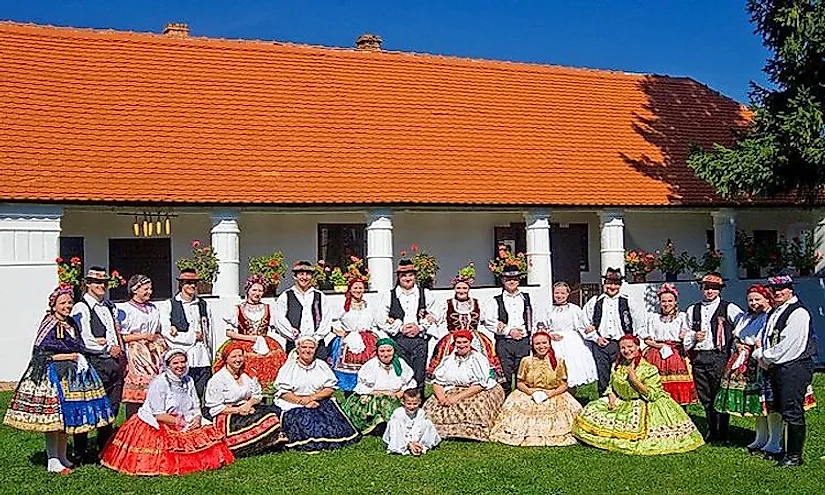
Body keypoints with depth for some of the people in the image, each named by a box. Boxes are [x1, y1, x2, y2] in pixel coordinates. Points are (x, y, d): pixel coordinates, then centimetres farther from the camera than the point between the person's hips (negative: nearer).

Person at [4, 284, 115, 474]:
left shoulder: (71, 324, 15)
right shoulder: (49, 326, -7)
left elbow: (80, 349, 21)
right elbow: (43, 354, -13)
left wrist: (79, 358, -2)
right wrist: (72, 356, -11)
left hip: (73, 374, 7)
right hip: (53, 374, -7)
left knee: (68, 418, 9)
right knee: (54, 418, -7)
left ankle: (62, 456, 19)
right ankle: (52, 460, 0)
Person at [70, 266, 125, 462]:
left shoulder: (110, 306, 19)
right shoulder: (81, 308, -4)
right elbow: (83, 340, -14)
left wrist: (123, 358, 12)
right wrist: (108, 349, -12)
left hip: (114, 363, 7)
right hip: (94, 363, -7)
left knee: (112, 407, 10)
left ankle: (106, 449, 21)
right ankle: (80, 451, 8)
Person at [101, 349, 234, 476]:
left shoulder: (188, 380, 10)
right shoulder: (159, 382, -12)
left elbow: (196, 406, 13)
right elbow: (158, 415, -16)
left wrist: (197, 417, -9)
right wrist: (179, 422, -21)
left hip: (185, 424, 7)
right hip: (158, 426, -7)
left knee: (208, 433, -13)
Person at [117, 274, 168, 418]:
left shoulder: (153, 308, 20)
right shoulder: (124, 309, 0)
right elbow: (120, 336, -6)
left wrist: (160, 340, 10)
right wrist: (143, 336, -8)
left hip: (155, 353, 5)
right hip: (136, 354, -5)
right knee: (136, 390, -9)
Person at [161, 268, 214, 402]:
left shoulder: (204, 306, 15)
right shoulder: (170, 305, 2)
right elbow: (166, 333, -6)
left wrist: (211, 357, 14)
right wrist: (194, 337, -5)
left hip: (202, 360, 3)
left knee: (199, 395, 1)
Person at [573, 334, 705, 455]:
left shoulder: (649, 369, -12)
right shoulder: (616, 366, 6)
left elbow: (651, 395, -16)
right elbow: (611, 386, 17)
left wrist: (634, 379, -22)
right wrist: (611, 396, -5)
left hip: (643, 406, -5)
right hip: (620, 403, 6)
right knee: (591, 410, -7)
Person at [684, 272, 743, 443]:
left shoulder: (729, 309, 2)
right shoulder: (692, 310, 16)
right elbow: (687, 333, 23)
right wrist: (694, 336, 3)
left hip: (719, 356, -4)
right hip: (698, 357, 4)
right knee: (705, 397, 10)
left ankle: (722, 435, 7)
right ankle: (711, 432, 22)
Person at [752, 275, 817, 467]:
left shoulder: (798, 312, -12)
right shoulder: (774, 312, 17)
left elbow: (788, 345, -18)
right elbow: (768, 340, 23)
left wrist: (766, 357, -8)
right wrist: (763, 355, 3)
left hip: (794, 367, -9)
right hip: (777, 368, 9)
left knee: (792, 413, -5)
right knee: (782, 410, 13)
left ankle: (794, 456, 2)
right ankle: (787, 449, 23)